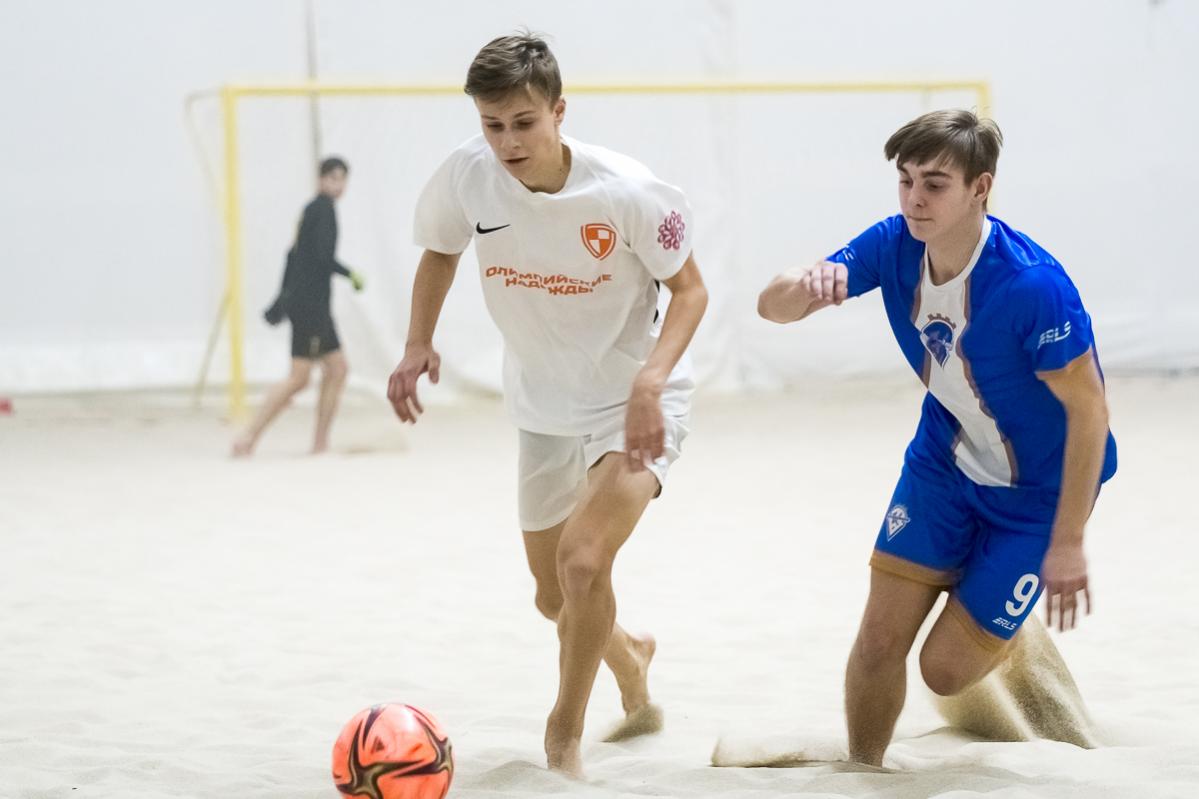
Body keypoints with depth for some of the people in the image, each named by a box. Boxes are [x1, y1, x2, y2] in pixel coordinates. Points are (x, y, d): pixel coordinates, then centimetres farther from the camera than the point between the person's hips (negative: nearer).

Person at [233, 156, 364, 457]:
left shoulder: (312, 209, 16)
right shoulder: (324, 207, -12)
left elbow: (293, 254, 23)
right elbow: (323, 256, -20)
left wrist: (284, 296, 28)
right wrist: (351, 275, -6)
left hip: (314, 305, 10)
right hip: (310, 304, -10)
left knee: (337, 369, 9)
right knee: (298, 378, -9)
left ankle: (320, 443, 8)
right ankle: (249, 438, -9)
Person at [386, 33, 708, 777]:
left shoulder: (627, 192, -26)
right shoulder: (467, 177, -16)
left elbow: (690, 288, -14)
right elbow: (440, 250, 6)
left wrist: (651, 380, -29)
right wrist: (419, 342, -9)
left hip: (635, 403, -5)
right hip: (544, 409, 5)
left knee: (582, 559, -26)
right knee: (555, 597, 16)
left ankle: (565, 736, -3)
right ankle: (630, 661, 52)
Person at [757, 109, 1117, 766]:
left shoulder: (1032, 285, -32)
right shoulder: (893, 245, -15)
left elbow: (1088, 408, -25)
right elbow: (773, 306, -13)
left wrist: (1068, 543, -23)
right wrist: (808, 286, -40)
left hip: (1038, 490, -5)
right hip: (944, 461, 5)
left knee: (946, 670, -2)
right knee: (878, 642, -1)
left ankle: (1021, 644, 33)